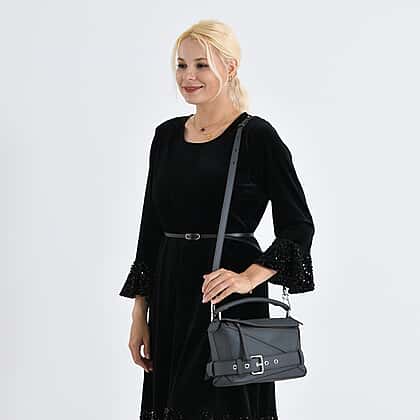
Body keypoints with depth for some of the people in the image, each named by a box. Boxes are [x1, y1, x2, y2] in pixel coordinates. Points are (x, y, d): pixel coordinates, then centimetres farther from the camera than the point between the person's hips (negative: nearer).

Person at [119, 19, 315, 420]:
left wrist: (248, 278, -22)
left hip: (226, 300, -5)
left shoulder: (257, 136, -7)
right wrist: (140, 315, 9)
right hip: (171, 298, 6)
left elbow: (298, 227, -8)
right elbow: (150, 227, 12)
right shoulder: (167, 134, 10)